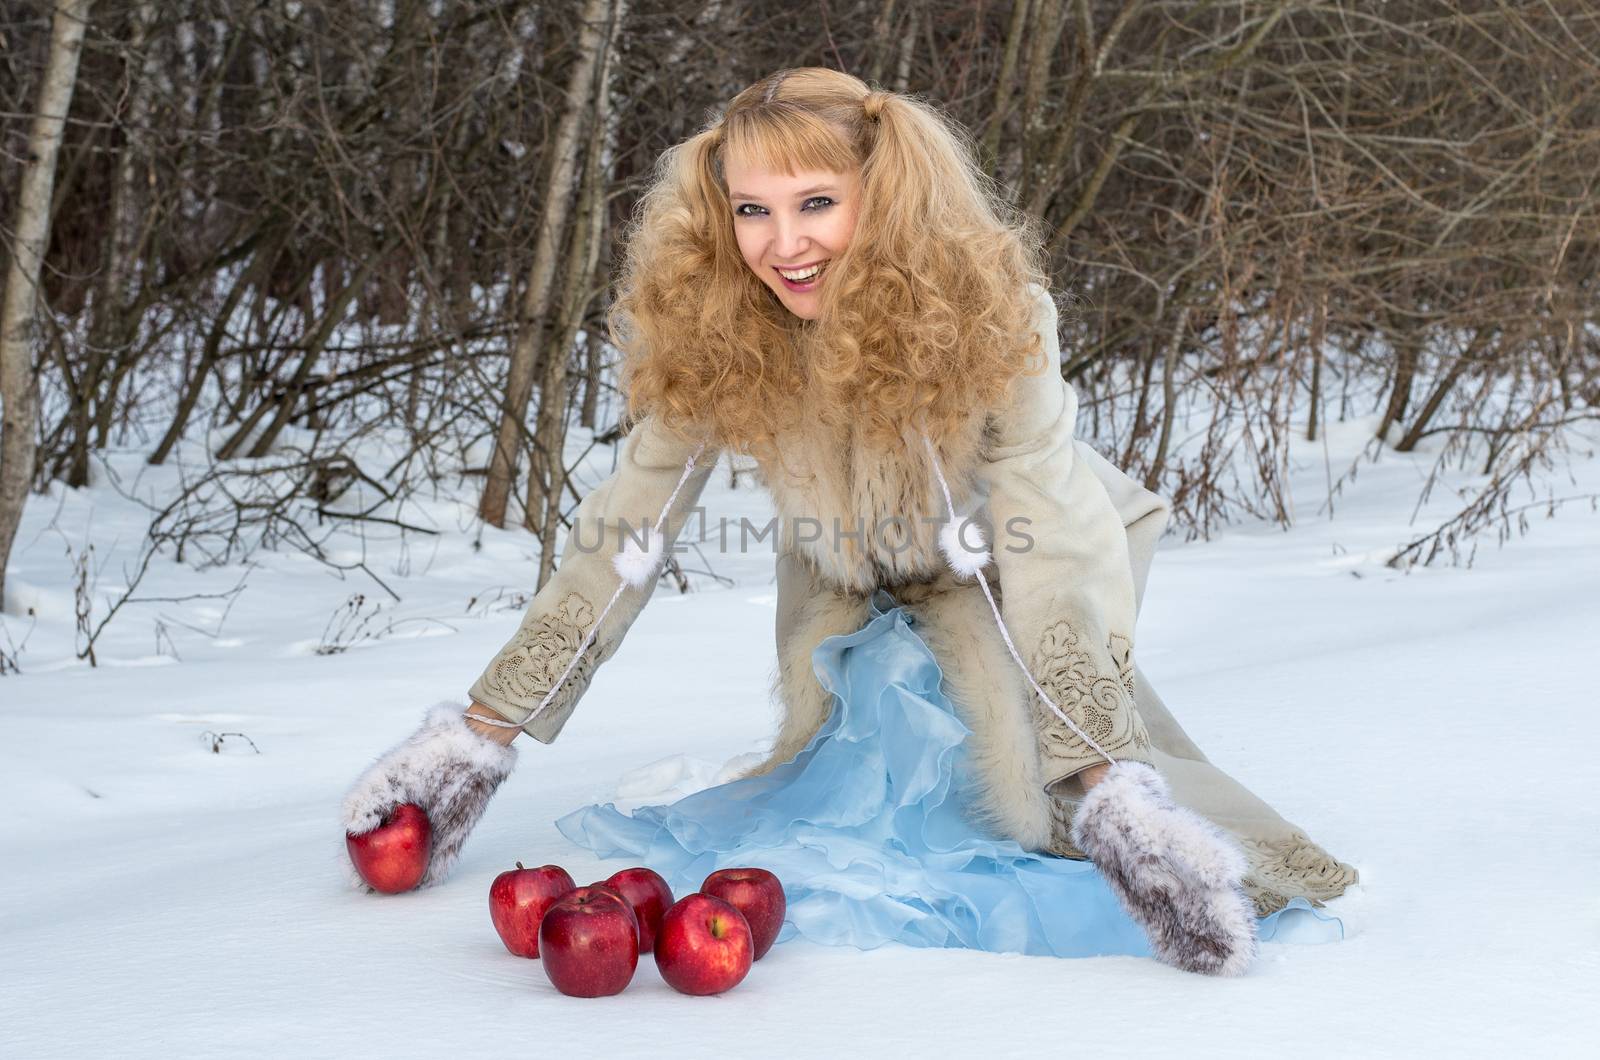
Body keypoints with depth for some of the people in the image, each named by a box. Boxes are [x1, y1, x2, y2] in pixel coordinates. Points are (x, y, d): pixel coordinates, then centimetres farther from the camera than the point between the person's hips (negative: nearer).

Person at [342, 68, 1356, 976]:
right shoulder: (710, 338, -26)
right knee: (850, 785, -8)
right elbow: (622, 536, -21)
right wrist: (483, 731, -24)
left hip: (996, 562, -3)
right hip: (846, 580, 3)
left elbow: (1041, 551, -38)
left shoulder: (988, 308, -34)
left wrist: (1107, 781, -47)